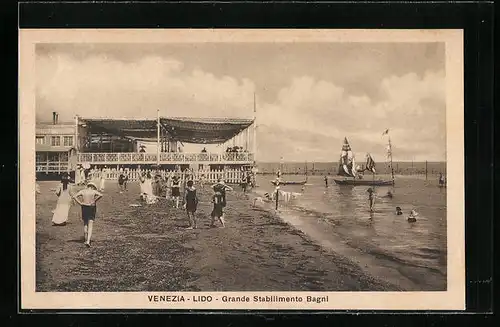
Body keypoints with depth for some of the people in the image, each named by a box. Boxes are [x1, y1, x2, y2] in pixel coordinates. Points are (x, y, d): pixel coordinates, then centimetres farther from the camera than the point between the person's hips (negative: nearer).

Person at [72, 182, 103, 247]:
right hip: (92, 208, -2)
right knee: (90, 226, -4)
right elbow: (100, 195, -22)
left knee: (85, 224, 20)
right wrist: (94, 201, -13)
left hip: (84, 208, 2)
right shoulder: (94, 191, -3)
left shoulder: (82, 191, 3)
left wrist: (80, 203, -7)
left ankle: (86, 240, 24)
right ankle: (88, 241, -19)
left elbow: (74, 196, -9)